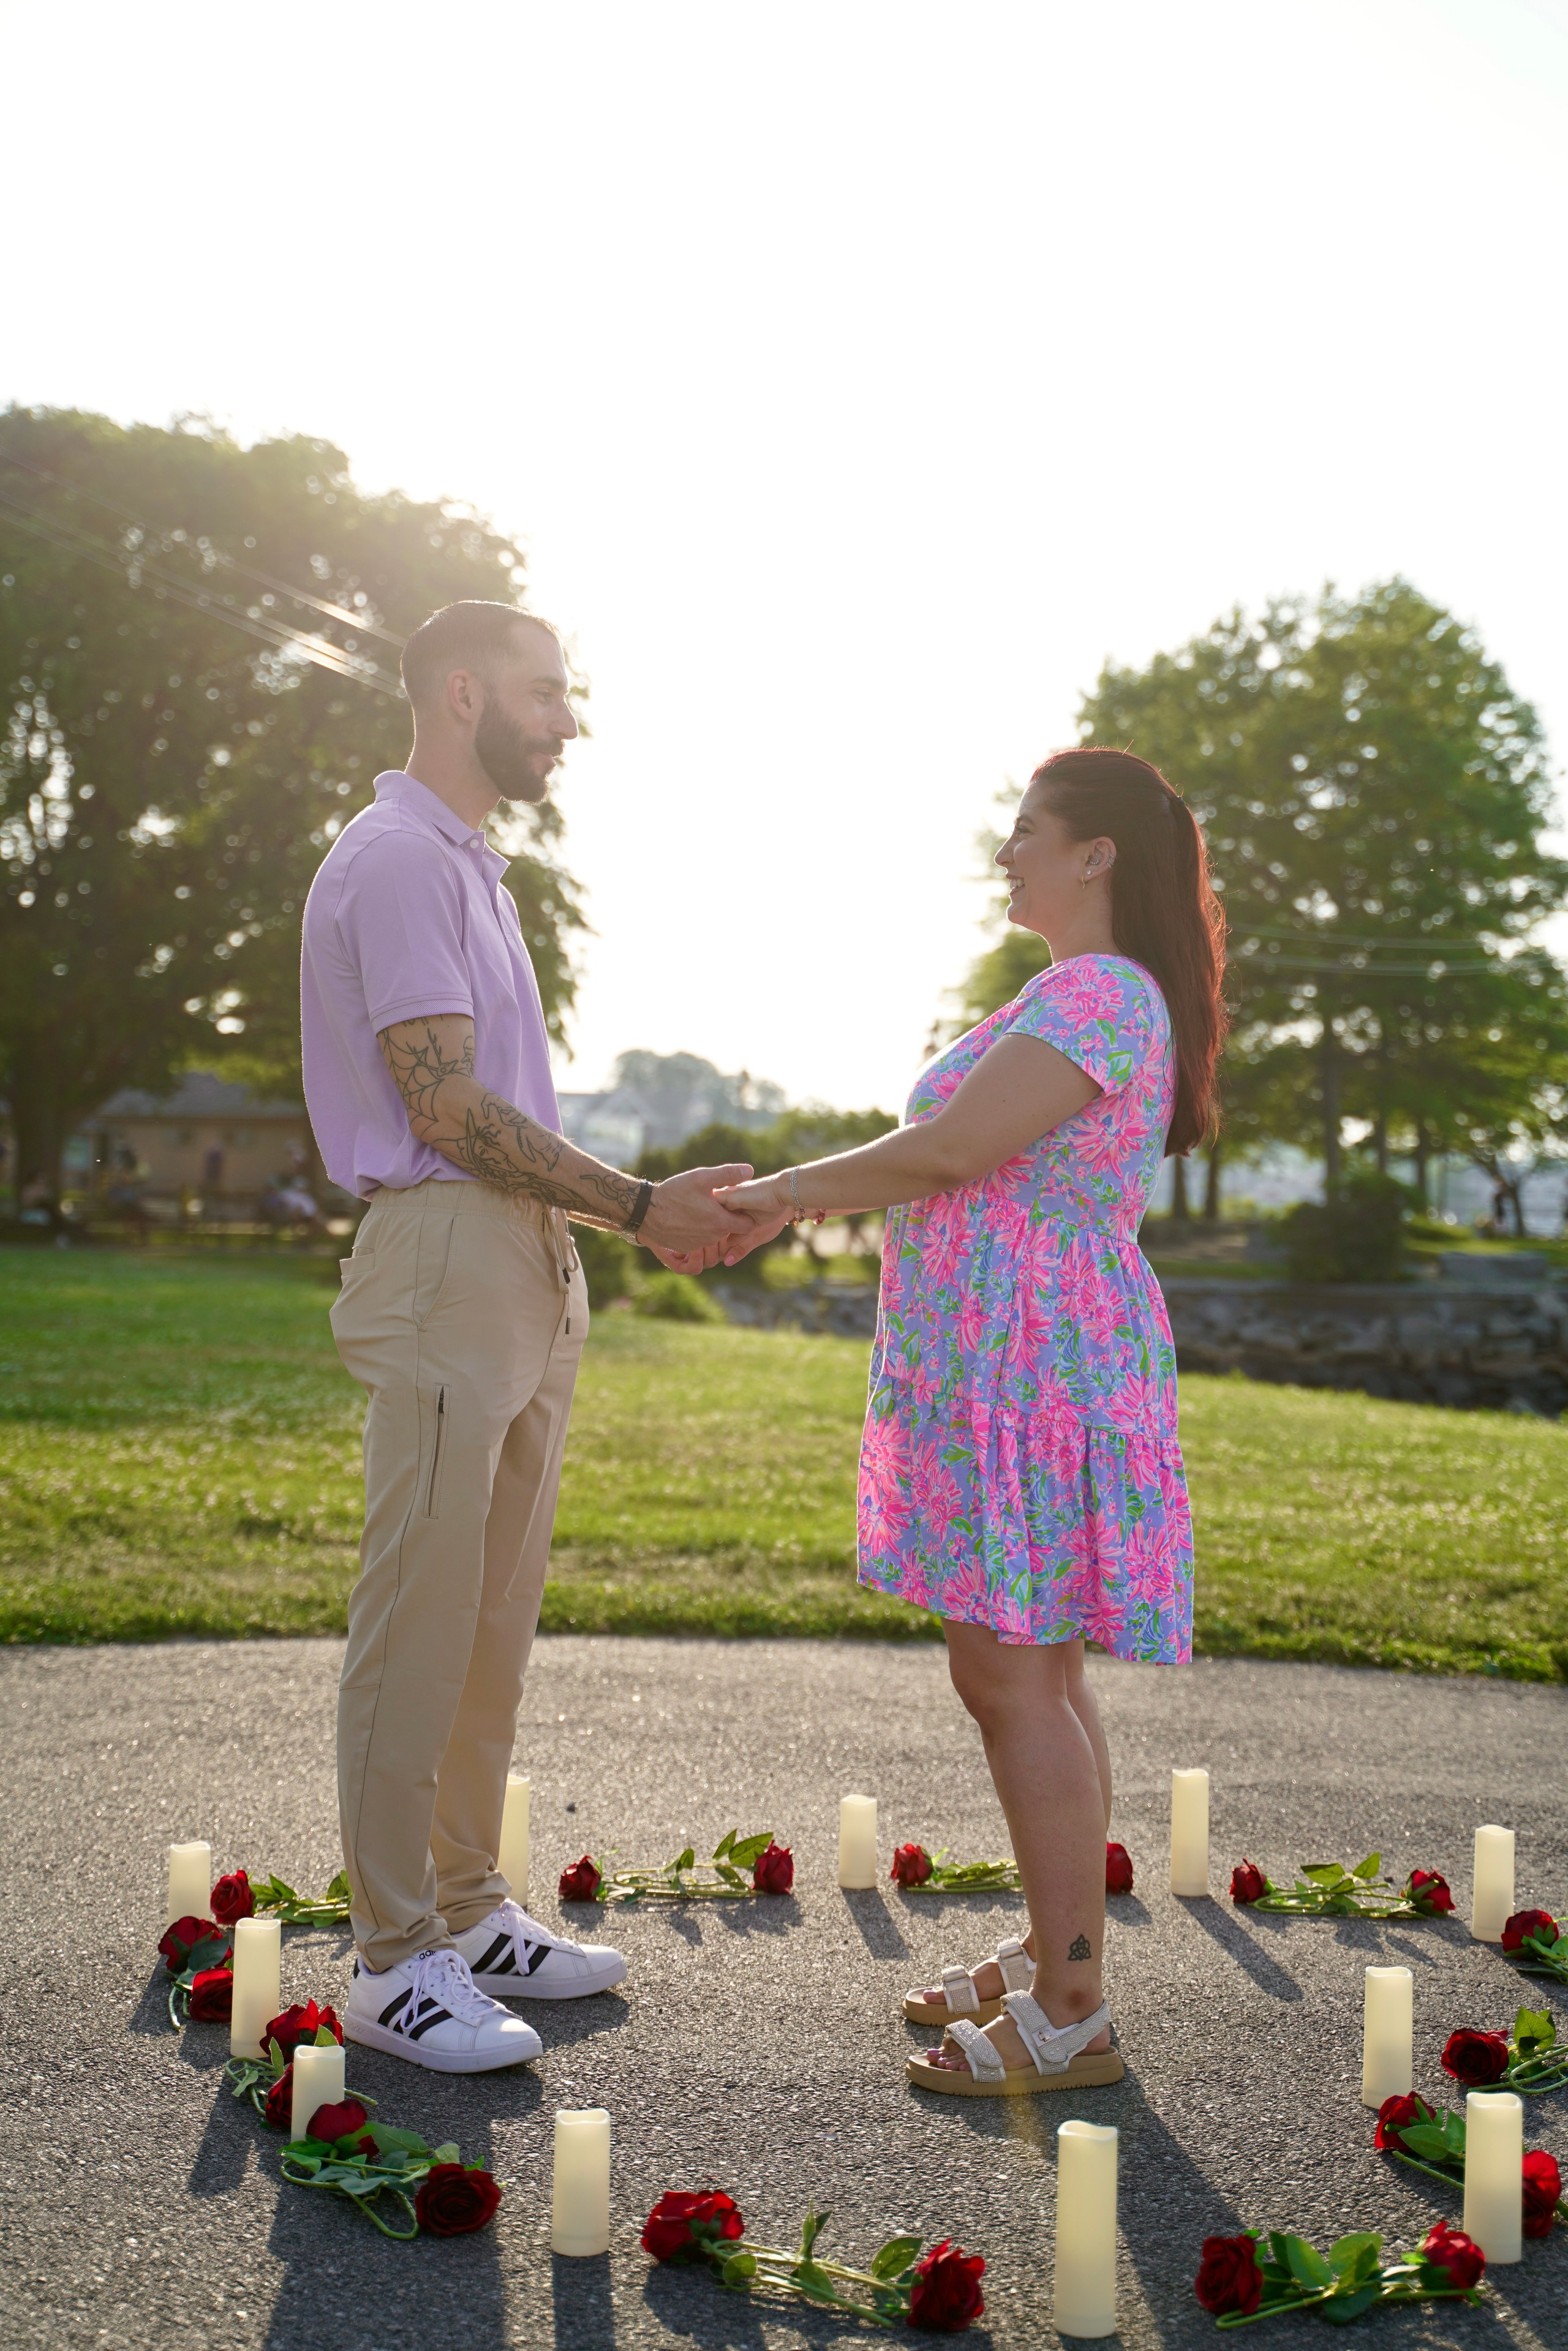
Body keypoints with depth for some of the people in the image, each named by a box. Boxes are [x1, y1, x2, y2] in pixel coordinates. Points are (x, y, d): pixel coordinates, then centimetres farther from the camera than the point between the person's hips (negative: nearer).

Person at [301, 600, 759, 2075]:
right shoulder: (397, 860, -10)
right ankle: (394, 1961, 5)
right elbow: (445, 1107, -17)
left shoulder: (464, 863, 22)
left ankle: (466, 1912, 23)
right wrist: (635, 1208, -12)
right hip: (443, 1265, -10)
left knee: (492, 1620, 13)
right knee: (418, 1620, -4)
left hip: (523, 1272, 10)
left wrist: (647, 1208, 12)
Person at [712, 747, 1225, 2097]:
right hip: (1011, 1374, 11)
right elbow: (974, 1165, 21)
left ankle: (1072, 2014, 2)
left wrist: (790, 1188, -7)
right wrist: (798, 1202, 18)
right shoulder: (1089, 997, 20)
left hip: (1035, 1373, -11)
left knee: (1013, 1679, -7)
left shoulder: (1096, 996, -15)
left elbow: (950, 1149, -19)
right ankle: (1054, 1955, 26)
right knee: (1033, 1673, 15)